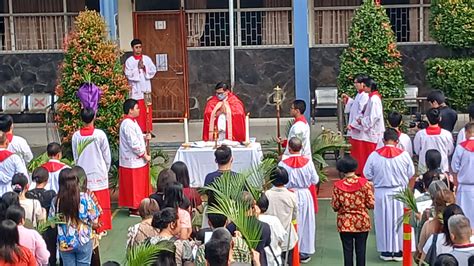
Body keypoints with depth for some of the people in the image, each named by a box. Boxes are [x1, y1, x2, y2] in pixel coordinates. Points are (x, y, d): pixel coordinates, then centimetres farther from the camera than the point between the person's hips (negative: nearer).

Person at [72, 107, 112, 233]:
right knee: (100, 202, 8)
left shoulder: (76, 136, -6)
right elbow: (107, 157, -4)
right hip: (98, 174, -2)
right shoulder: (100, 134, -13)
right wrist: (106, 170, 12)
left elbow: (75, 157, 4)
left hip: (82, 174, 2)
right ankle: (101, 227, 12)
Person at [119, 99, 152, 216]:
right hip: (133, 161, -10)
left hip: (136, 160, 10)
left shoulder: (131, 122, 10)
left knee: (138, 185, 17)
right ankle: (134, 209, 9)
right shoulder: (128, 124, -22)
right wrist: (145, 156, -15)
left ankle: (134, 206, 27)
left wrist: (144, 137, 6)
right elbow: (134, 144, -24)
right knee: (134, 186, 0)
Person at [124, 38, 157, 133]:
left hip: (146, 88, 3)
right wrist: (138, 68, -15)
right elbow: (128, 74, -9)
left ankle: (147, 130, 12)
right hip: (136, 89, -3)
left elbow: (153, 70, 1)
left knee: (147, 111, 5)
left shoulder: (147, 59, 6)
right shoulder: (129, 61, -1)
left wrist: (144, 68, -13)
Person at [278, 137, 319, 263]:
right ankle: (305, 252, 23)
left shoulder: (283, 164, -18)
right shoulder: (308, 162, -12)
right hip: (305, 195, 2)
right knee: (305, 223, 15)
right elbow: (315, 180, -2)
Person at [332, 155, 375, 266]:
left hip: (345, 224, 0)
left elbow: (335, 207, -6)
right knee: (361, 250, 8)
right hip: (362, 223, 0)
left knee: (347, 250, 6)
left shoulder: (338, 186, -8)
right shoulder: (364, 183, -9)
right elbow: (371, 204, -7)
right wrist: (371, 190, 9)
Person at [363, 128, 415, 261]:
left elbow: (367, 175, -3)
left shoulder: (374, 155, -11)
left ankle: (386, 251, 16)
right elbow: (411, 173, 0)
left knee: (383, 221, 11)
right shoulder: (404, 155, -11)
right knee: (398, 221, 11)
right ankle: (398, 251, 17)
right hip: (399, 192, 0)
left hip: (381, 194, 0)